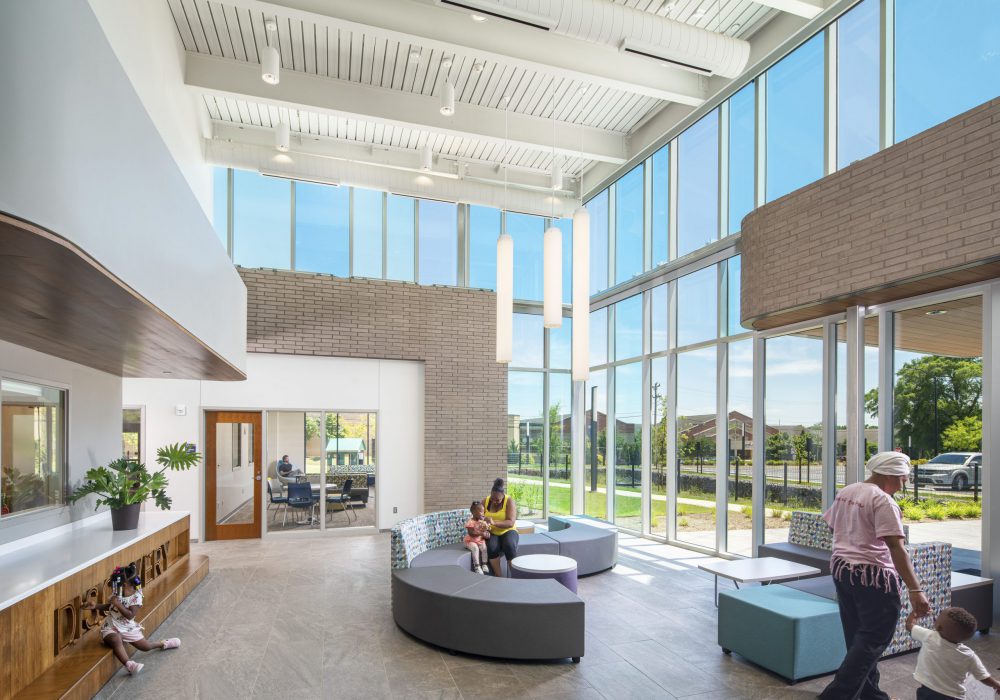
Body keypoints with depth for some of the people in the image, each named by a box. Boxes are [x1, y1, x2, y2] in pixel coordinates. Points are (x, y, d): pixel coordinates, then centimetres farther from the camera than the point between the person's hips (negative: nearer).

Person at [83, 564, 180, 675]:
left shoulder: (136, 596, -16)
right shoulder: (117, 595, -1)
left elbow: (130, 615, -24)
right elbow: (108, 606, 19)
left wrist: (118, 604, -28)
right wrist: (95, 606, 2)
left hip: (128, 628, -2)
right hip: (111, 627, 2)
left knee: (146, 646, 0)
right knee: (116, 640, -36)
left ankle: (163, 644, 31)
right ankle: (129, 664, -46)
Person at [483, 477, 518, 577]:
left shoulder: (509, 501, -11)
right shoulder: (485, 502, 0)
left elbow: (511, 523, -21)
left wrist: (494, 522, -36)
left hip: (507, 531, -2)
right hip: (492, 533, 2)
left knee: (509, 545, -35)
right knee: (492, 547, -33)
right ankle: (498, 576, -22)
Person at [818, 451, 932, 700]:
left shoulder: (845, 493, 9)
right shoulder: (883, 501, -16)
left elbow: (832, 527, 18)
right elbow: (896, 548, -23)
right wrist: (915, 590, -23)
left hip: (841, 569, 8)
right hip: (872, 576, -8)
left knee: (859, 638, 18)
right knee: (873, 640, 0)